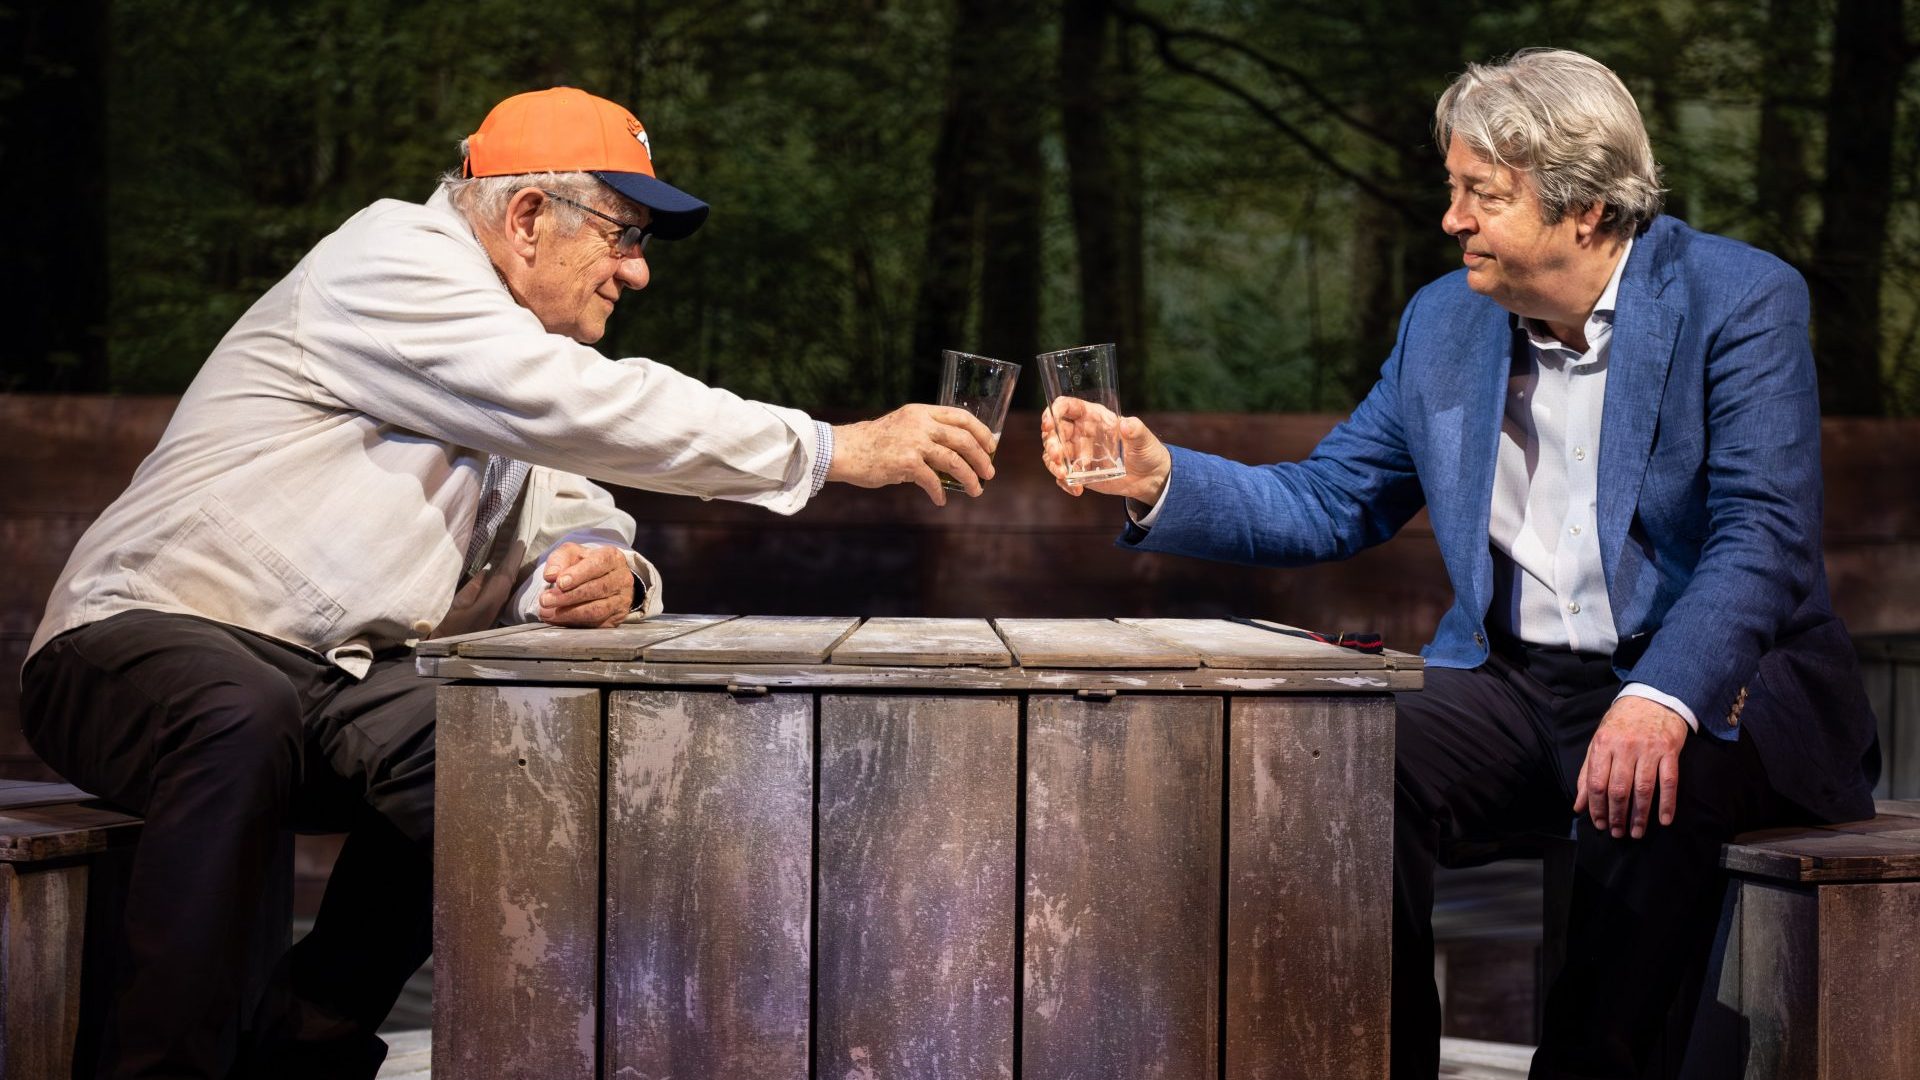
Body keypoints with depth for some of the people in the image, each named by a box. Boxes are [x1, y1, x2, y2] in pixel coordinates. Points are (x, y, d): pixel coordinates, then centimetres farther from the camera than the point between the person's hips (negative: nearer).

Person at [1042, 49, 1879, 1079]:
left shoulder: (1741, 300, -8)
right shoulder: (1444, 319, 9)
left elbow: (1764, 534, -18)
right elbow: (1324, 503, 12)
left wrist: (1660, 701, -33)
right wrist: (1159, 478, -5)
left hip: (1710, 677, -4)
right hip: (1515, 683, 4)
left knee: (1647, 794, -36)